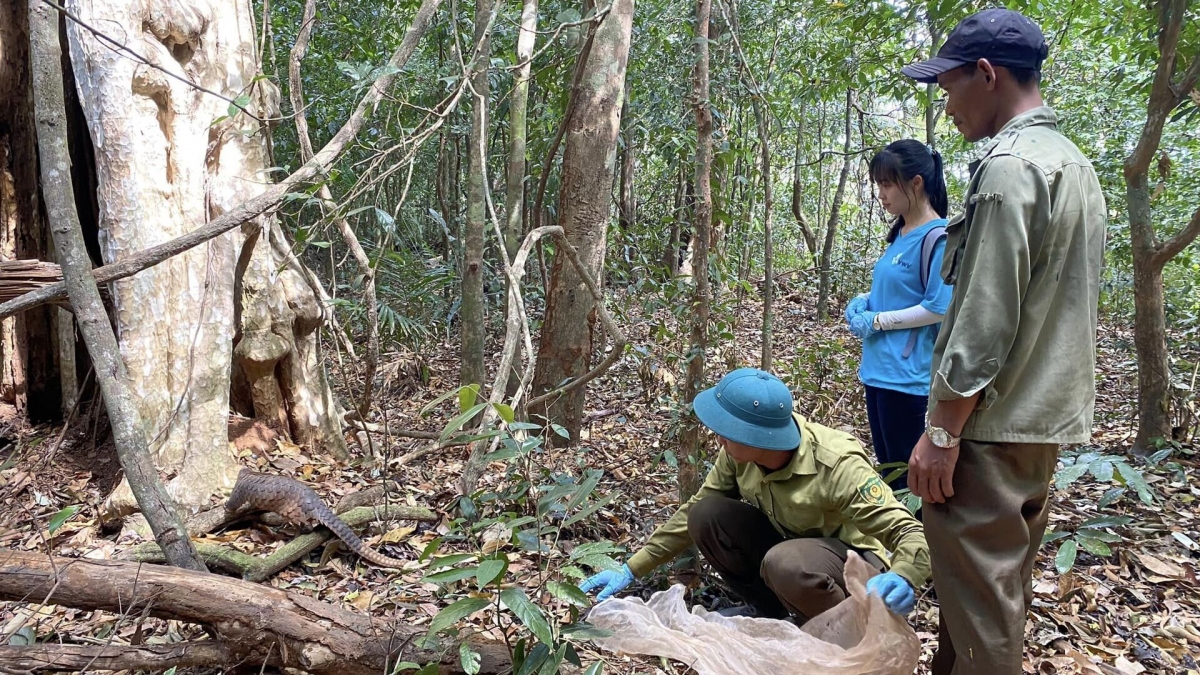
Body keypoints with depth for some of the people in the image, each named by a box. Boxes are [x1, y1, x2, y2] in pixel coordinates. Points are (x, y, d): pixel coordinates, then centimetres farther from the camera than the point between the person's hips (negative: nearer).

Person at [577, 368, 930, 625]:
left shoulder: (838, 466, -34)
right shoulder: (739, 453, -16)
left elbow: (910, 533, -31)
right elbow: (691, 512, -3)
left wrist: (901, 580, -55)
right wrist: (631, 570, -7)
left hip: (854, 559, -5)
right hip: (789, 541, 5)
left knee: (786, 564, -38)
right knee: (706, 515, -19)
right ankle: (767, 611, 2)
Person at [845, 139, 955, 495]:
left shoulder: (937, 237, -16)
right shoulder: (899, 234, 11)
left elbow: (939, 308, -20)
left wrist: (877, 320, -14)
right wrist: (865, 301, 4)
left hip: (907, 375, -9)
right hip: (879, 369, 9)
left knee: (907, 477, 3)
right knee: (887, 469, 18)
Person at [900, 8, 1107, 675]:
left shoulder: (1010, 165, -16)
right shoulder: (1077, 165, 15)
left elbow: (985, 319, -21)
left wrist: (941, 429, -16)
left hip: (993, 425, -10)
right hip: (1049, 416, 10)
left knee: (976, 595, -1)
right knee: (1006, 583, 18)